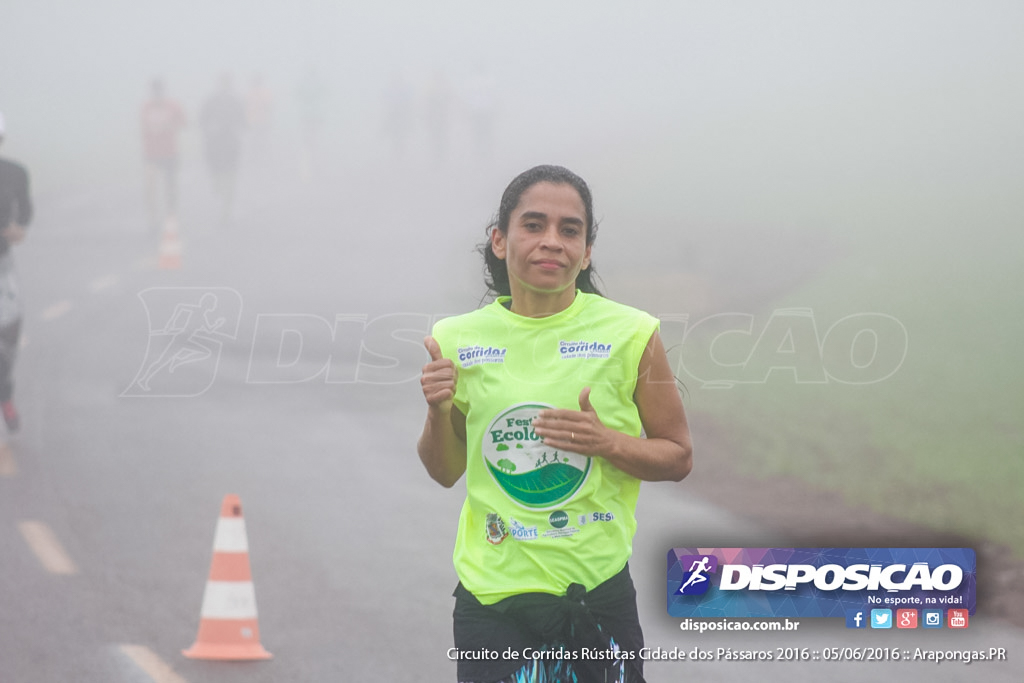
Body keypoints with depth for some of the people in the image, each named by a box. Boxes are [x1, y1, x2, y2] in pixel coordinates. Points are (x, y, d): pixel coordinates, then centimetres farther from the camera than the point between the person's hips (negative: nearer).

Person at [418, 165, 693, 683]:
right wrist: (438, 411, -8)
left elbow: (678, 458, 3)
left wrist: (607, 443, -16)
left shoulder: (630, 334, -4)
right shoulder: (458, 340, 1)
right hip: (492, 595, 1)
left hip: (598, 594, -1)